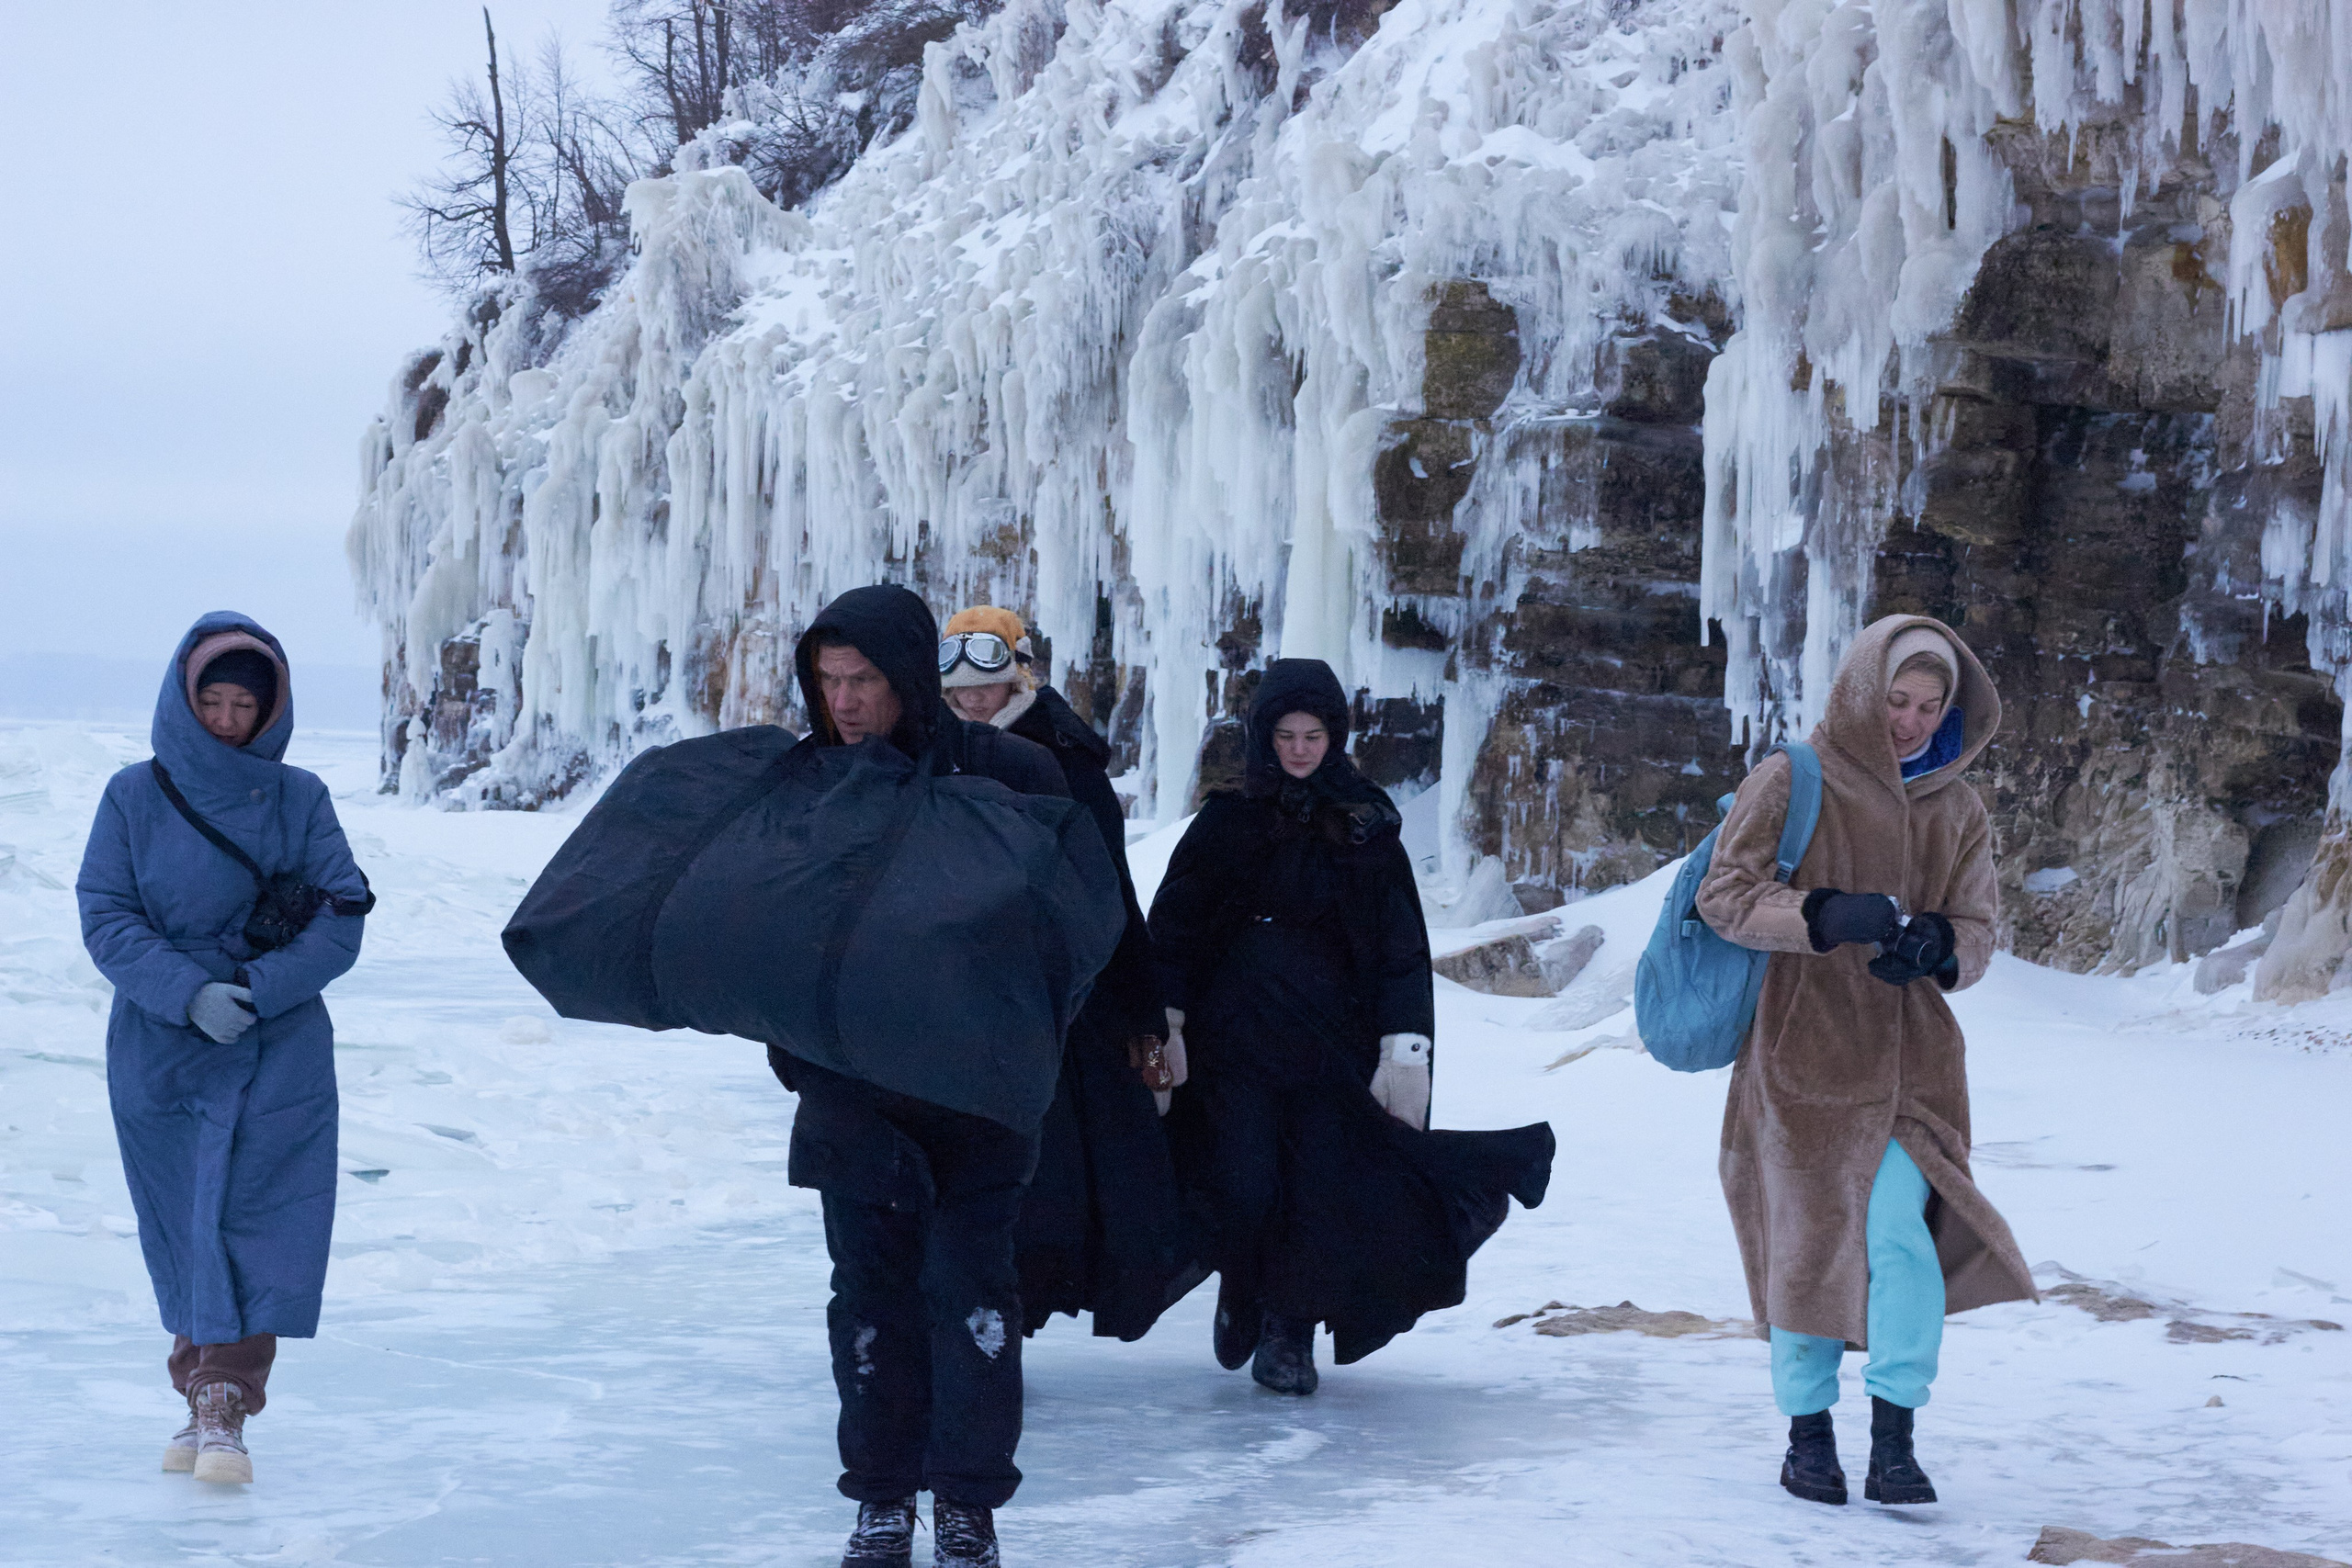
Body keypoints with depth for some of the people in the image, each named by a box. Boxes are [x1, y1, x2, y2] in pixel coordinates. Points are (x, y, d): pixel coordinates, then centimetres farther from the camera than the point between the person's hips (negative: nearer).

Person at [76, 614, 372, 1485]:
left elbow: (341, 925, -3)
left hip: (281, 1052, -1)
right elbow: (105, 920, -3)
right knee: (186, 1229, 6)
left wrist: (255, 987, -17)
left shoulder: (300, 800, 2)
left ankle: (223, 1409, -14)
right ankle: (208, 1399, 19)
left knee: (255, 1220, -11)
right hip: (159, 1048, 1)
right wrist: (188, 993, -17)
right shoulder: (133, 798, 2)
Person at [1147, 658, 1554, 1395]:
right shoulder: (1228, 818, 4)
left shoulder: (1366, 824, 5)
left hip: (1334, 1036, 1)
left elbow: (1402, 942, 3)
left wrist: (1405, 1044, -6)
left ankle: (1288, 1333, 10)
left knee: (1320, 1190, -6)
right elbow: (1175, 925, 5)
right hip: (1238, 1032, 0)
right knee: (1246, 1187, -10)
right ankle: (1242, 1294, 18)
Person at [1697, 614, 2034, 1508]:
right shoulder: (1793, 783, -3)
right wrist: (1824, 915, -24)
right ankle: (1808, 1433, 20)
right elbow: (1723, 895, -9)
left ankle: (1894, 1439, -11)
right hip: (1802, 1049, -2)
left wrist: (1934, 944, -14)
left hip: (1907, 1053, 2)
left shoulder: (1956, 812, 10)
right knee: (1806, 1237, 4)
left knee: (1897, 1227, -16)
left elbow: (1977, 933, 10)